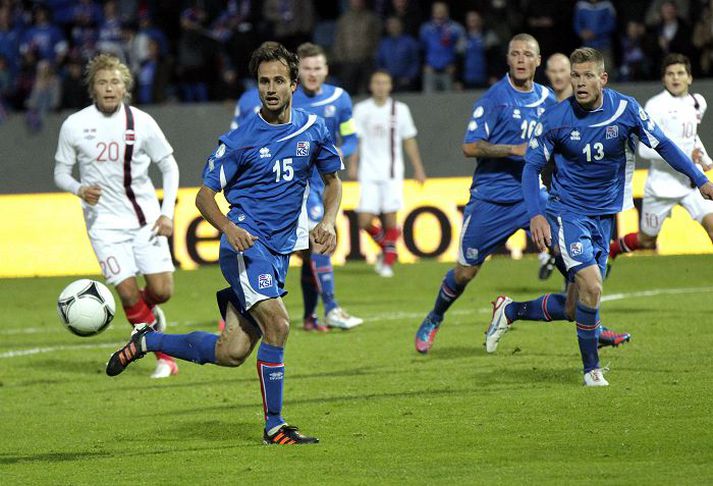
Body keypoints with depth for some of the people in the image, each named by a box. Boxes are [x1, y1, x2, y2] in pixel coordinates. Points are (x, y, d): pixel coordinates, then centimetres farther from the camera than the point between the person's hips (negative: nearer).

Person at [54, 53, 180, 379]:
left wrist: (167, 213, -5)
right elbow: (61, 172, 6)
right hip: (104, 222, -1)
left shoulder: (141, 122, -3)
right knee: (127, 292, -11)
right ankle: (164, 356, 7)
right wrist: (79, 189, -17)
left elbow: (169, 166, 5)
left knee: (161, 290, -9)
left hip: (145, 217, 1)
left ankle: (147, 311, 30)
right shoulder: (74, 125, -4)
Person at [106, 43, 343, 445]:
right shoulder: (239, 140, -6)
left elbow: (333, 180, 19)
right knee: (278, 325, -23)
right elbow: (205, 194, 0)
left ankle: (147, 341, 23)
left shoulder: (313, 129, 6)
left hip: (280, 251, 5)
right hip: (247, 244, -5)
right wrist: (229, 227, -20)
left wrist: (328, 222, 0)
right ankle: (275, 426, -11)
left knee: (231, 354, 2)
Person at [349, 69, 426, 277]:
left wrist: (418, 169, 9)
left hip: (392, 173, 0)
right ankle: (385, 248, 20)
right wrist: (353, 165, -1)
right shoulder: (362, 110, 5)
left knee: (390, 219, -8)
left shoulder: (400, 109, 5)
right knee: (365, 221, -6)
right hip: (369, 173, 0)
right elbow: (355, 139, 9)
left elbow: (409, 141, 11)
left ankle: (388, 261, 5)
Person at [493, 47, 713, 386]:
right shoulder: (555, 119, -12)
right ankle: (591, 368, -4)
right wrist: (536, 215, -18)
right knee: (591, 286, -23)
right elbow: (532, 167, -4)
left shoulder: (626, 109, -7)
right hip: (567, 212, -4)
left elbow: (662, 145, 5)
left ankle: (510, 311, 31)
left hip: (604, 217, 4)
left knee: (573, 309, 4)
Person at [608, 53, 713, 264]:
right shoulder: (656, 106, -14)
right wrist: (682, 154, -27)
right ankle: (607, 252, 40)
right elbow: (645, 149, -20)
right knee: (646, 241, 11)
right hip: (662, 182, -4)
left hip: (691, 181, 4)